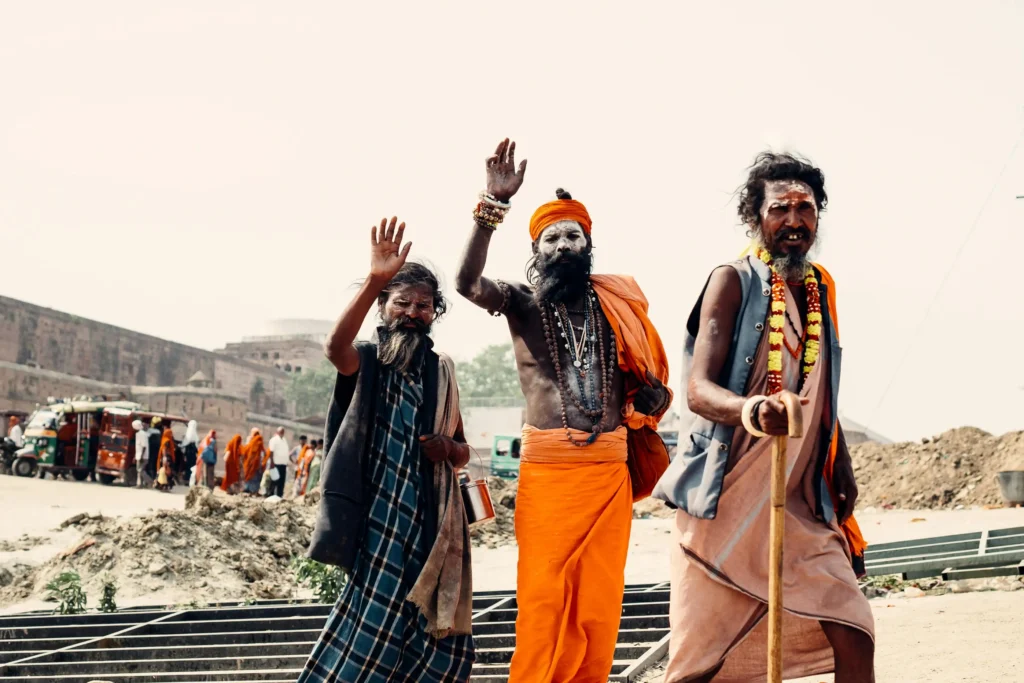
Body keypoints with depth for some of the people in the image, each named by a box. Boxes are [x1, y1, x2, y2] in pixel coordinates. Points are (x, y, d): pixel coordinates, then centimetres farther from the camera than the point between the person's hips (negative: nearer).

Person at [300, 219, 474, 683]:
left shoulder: (441, 371, 15)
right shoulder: (366, 361, 0)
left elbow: (462, 451, 21)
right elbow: (335, 347, -26)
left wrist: (449, 449, -4)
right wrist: (374, 281, -37)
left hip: (433, 519, 5)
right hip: (381, 516, -5)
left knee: (442, 641, 5)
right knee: (377, 624, -9)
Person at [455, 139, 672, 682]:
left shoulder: (619, 304, 13)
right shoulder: (522, 303, 4)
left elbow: (649, 376, 22)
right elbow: (467, 281, -15)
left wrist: (651, 394, -2)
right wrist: (494, 203, -24)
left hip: (611, 466, 3)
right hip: (547, 465, -3)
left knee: (599, 598, 5)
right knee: (542, 596, -6)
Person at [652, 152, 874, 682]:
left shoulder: (821, 290, 13)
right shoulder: (733, 281, -7)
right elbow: (698, 390, -19)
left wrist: (843, 476, 17)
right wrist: (749, 411, -40)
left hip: (802, 504, 5)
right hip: (725, 500, -5)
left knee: (853, 635, -8)